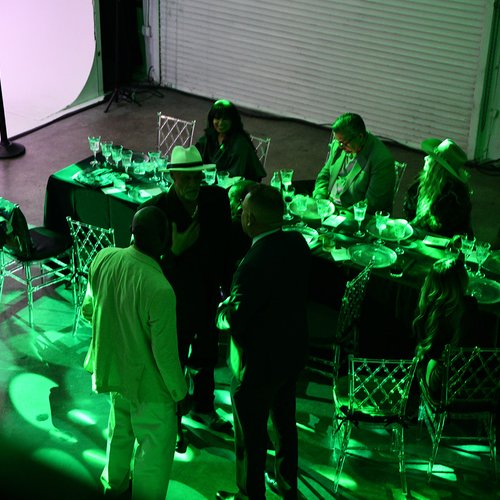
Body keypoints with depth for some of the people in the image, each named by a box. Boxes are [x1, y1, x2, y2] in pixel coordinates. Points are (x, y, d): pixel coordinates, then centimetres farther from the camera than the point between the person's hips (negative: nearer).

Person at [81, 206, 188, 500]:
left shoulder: (103, 258, -16)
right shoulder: (160, 289, -35)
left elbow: (88, 309, 2)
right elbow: (165, 352, -24)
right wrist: (180, 391, -7)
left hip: (111, 367, 8)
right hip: (147, 382, -7)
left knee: (119, 430, 32)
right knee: (155, 449, 15)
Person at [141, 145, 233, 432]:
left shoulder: (217, 198, -11)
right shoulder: (156, 209, -23)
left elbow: (226, 244, 2)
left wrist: (228, 286, 6)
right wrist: (175, 250, -35)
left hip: (209, 295, 5)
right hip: (176, 300, -5)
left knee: (207, 355, 24)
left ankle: (204, 408, 49)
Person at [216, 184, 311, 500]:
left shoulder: (252, 267, -35)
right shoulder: (297, 243, -11)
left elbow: (235, 323, -26)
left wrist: (221, 311, -3)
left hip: (257, 364, -8)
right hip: (292, 353, 8)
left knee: (251, 437, 15)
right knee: (285, 421, 28)